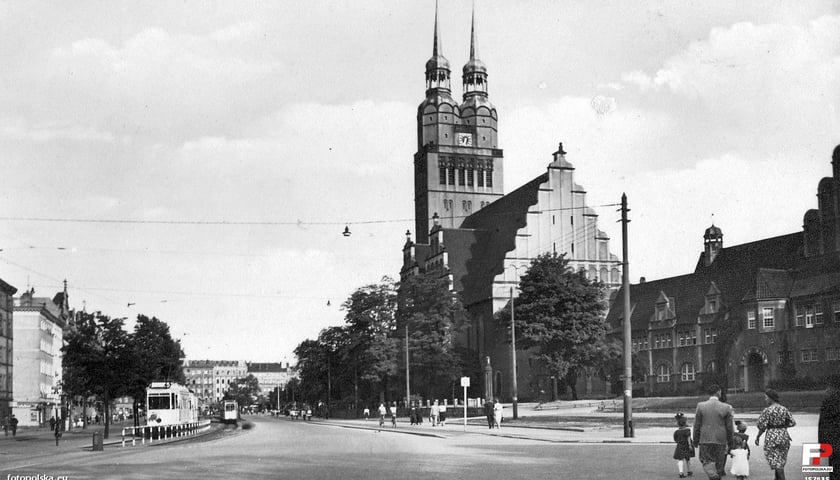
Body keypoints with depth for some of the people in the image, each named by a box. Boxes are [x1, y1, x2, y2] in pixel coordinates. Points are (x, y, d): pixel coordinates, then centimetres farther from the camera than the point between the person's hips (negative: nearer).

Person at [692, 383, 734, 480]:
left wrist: (695, 440, 12)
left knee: (707, 461, 5)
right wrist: (730, 441, 13)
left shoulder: (701, 406, -4)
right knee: (719, 462, 12)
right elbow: (729, 427, 1)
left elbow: (697, 425, 1)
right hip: (720, 440, 1)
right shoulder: (726, 407, -5)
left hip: (705, 439, 0)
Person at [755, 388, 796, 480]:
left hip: (772, 436, -6)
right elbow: (792, 422, 3)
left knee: (776, 462, -1)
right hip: (784, 436, 6)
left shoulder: (767, 410, -13)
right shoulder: (784, 409, 3)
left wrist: (757, 437, 1)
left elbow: (762, 426, -12)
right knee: (781, 460, 17)